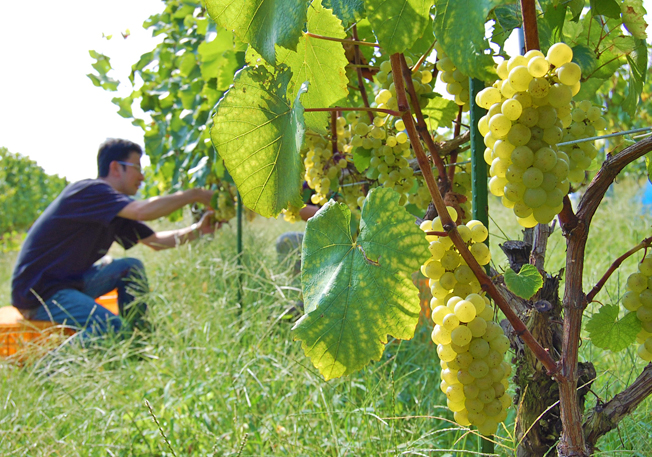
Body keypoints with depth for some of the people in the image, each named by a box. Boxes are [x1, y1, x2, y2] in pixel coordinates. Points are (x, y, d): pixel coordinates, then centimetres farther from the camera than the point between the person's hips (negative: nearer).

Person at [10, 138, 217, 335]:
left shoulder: (116, 207, 12)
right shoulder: (89, 191, -18)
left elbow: (155, 241, 15)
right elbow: (144, 210, -31)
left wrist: (197, 229, 0)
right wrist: (195, 195, -22)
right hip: (38, 292, -10)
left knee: (131, 268, 7)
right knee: (113, 329, -25)